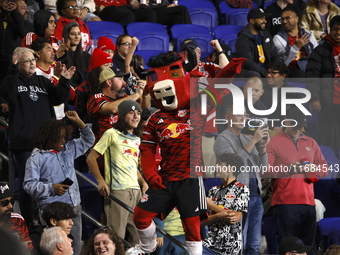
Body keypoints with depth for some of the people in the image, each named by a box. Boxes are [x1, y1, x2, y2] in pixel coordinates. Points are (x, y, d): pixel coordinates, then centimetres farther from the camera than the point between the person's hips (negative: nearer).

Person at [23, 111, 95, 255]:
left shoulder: (68, 150, 15)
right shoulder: (36, 158, -5)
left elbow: (88, 140, 25)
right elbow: (29, 185, -9)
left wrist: (78, 121, 11)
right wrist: (52, 189, -18)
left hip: (74, 207, 7)